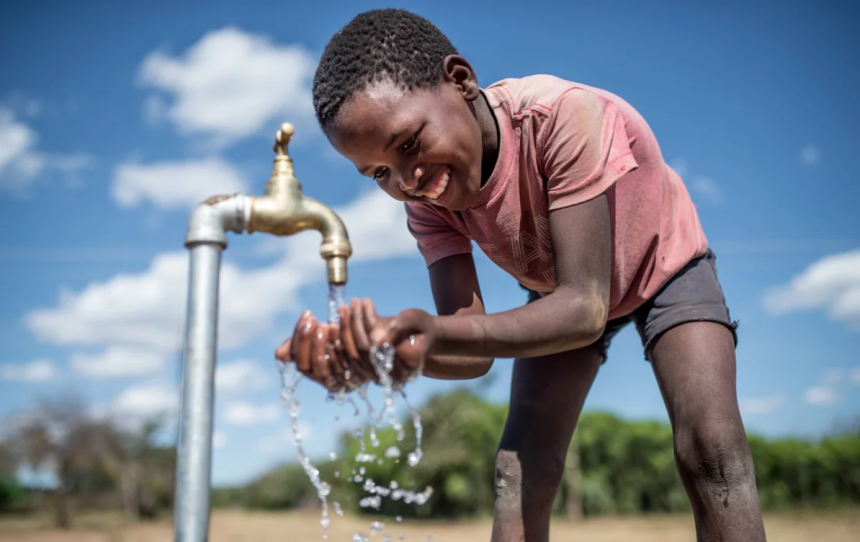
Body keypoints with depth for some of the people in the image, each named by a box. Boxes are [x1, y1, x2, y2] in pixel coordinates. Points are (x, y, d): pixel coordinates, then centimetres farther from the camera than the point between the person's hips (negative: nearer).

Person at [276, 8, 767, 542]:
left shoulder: (566, 116, -39)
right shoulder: (426, 198, -23)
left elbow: (584, 311, -43)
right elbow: (475, 352, -29)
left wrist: (437, 331, -59)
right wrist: (373, 345, -50)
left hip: (664, 264, -3)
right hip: (566, 294, 4)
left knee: (711, 448, -24)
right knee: (518, 468, -10)